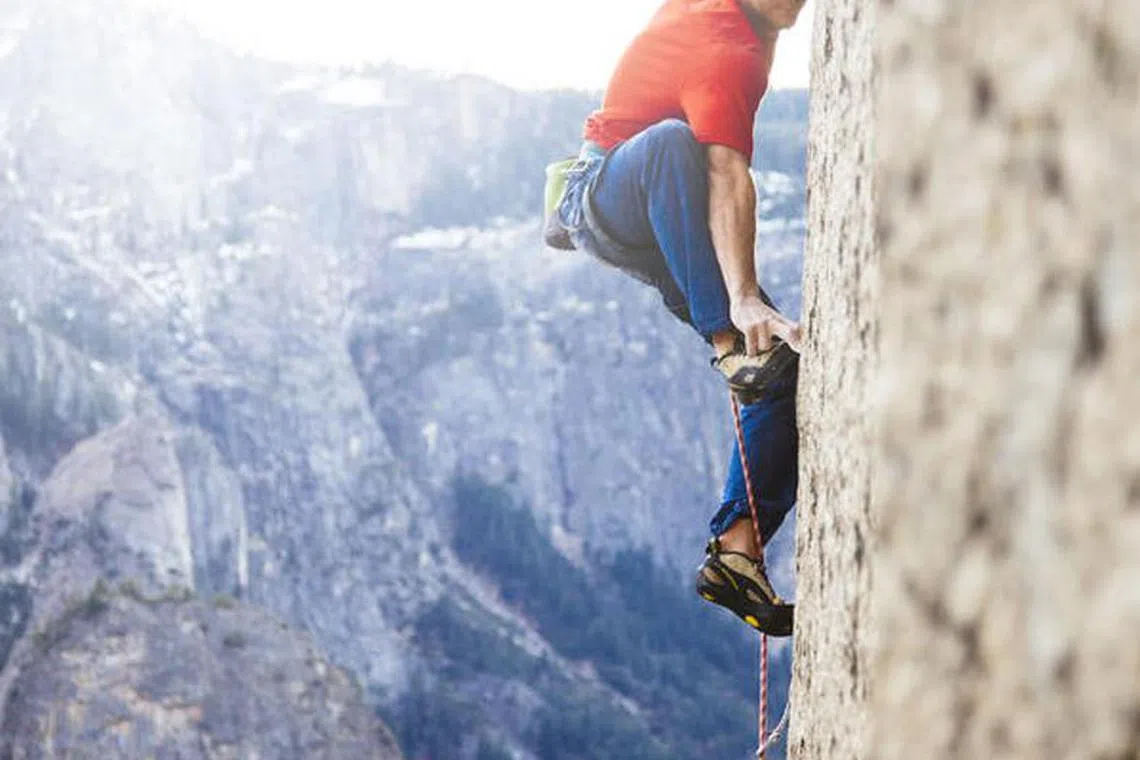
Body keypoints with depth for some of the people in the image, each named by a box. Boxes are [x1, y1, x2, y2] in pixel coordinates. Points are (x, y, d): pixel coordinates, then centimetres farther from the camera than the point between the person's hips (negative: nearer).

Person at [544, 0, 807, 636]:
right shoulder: (726, 52, -28)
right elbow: (729, 174, -41)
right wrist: (742, 298, -51)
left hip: (668, 236, 9)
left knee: (792, 374, -6)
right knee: (671, 138, -43)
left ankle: (736, 550, -9)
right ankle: (729, 344, -44)